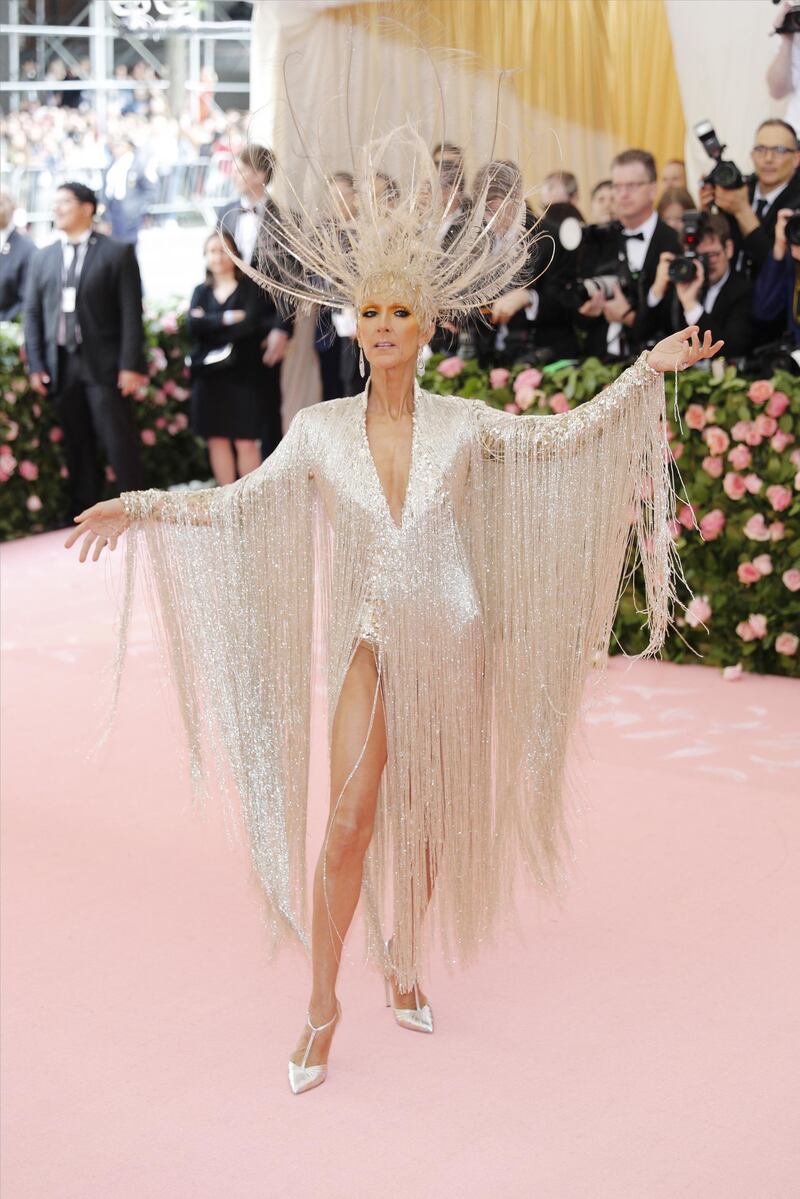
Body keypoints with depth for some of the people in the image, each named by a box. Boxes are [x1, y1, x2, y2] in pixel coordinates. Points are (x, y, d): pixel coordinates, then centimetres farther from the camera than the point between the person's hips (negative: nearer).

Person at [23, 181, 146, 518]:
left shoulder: (117, 253, 3)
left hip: (104, 365, -4)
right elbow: (33, 314, 12)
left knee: (120, 445, -4)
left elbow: (131, 313, -3)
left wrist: (131, 364, -11)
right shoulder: (42, 258, 15)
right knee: (77, 448, 6)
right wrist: (35, 365, 2)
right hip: (60, 366, 4)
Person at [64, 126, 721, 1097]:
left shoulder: (465, 424, -4)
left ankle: (405, 966, 34)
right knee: (349, 825, -5)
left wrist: (649, 370, -1)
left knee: (430, 818, 13)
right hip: (372, 644, -1)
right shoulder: (320, 430, -4)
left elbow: (566, 436, 3)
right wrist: (144, 509, -11)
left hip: (453, 642, 1)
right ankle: (322, 1006, 9)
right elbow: (241, 502, -1)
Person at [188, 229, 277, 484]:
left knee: (246, 442, -5)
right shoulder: (201, 291, 15)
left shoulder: (250, 288, 3)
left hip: (243, 374, -4)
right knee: (217, 439, 3)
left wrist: (209, 324, -5)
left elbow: (251, 324, -11)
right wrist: (228, 319, -11)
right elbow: (193, 326, -1)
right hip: (209, 376, 4)